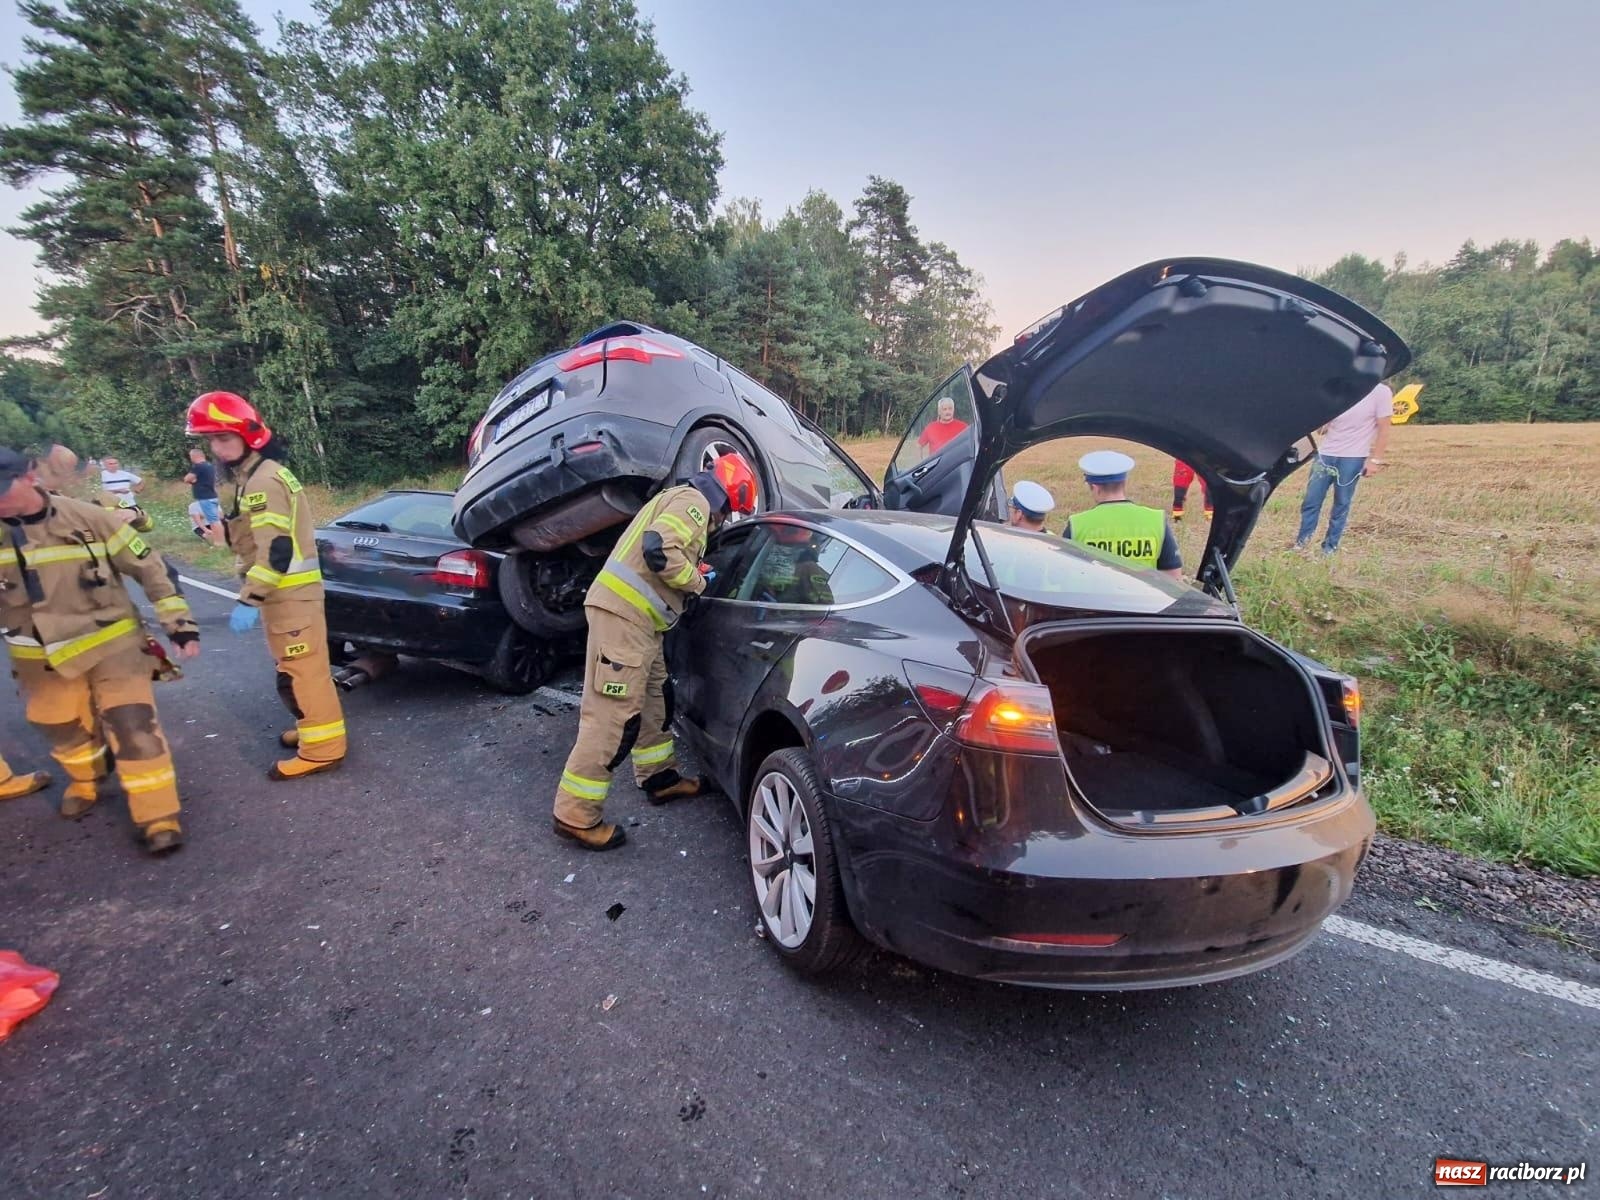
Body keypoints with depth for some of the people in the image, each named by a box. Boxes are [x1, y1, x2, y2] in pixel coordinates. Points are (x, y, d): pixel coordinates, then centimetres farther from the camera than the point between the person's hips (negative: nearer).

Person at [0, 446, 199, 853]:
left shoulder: (88, 518, -12)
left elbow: (148, 567, -7)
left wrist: (179, 622, -10)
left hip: (111, 644, -3)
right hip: (44, 660, 4)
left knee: (134, 728, -7)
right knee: (64, 730, 19)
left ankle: (158, 818, 1)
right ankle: (86, 780, 51)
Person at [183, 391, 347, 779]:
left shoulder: (263, 480, -17)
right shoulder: (253, 476, 18)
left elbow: (276, 550, -23)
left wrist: (248, 601, -22)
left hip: (291, 591, -11)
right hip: (288, 590, 11)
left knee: (301, 670, -7)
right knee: (300, 666, 19)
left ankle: (322, 748, -1)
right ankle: (315, 728, 31)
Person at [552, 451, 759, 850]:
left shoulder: (683, 500, 24)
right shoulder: (693, 502, -8)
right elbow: (659, 551, -23)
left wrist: (694, 576, 12)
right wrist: (697, 581, -8)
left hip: (635, 615, 11)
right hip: (624, 612, -11)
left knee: (653, 699, 20)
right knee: (612, 715, -9)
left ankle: (660, 778, 33)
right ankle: (576, 814, -3)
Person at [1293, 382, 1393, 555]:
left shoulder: (1380, 392, -6)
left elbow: (1384, 429, -5)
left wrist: (1375, 459, -9)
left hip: (1353, 457, -3)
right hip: (1325, 453, 3)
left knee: (1342, 504, 5)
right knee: (1311, 499, 2)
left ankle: (1330, 546, 13)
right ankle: (1301, 541, 13)